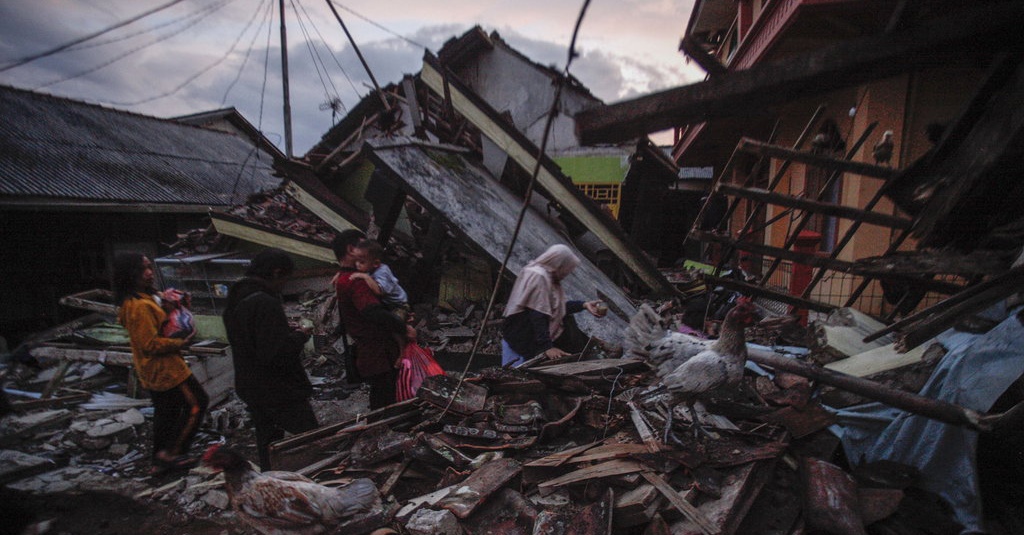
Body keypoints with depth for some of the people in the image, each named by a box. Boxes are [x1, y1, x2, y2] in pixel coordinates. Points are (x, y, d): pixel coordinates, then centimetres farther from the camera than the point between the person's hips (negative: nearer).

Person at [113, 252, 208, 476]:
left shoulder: (131, 302, 9)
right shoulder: (140, 306, -24)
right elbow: (150, 344, -25)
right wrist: (181, 343, -16)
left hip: (152, 371, 10)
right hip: (164, 369, -10)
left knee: (166, 412, 19)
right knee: (197, 402, 0)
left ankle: (160, 461, 29)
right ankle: (171, 452, 6)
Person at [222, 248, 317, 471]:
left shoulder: (235, 299, 7)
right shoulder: (265, 303, -25)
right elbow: (276, 351, -30)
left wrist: (288, 331, 9)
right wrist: (299, 335, -13)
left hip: (250, 387, 10)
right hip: (280, 391, -9)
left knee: (267, 442, 20)